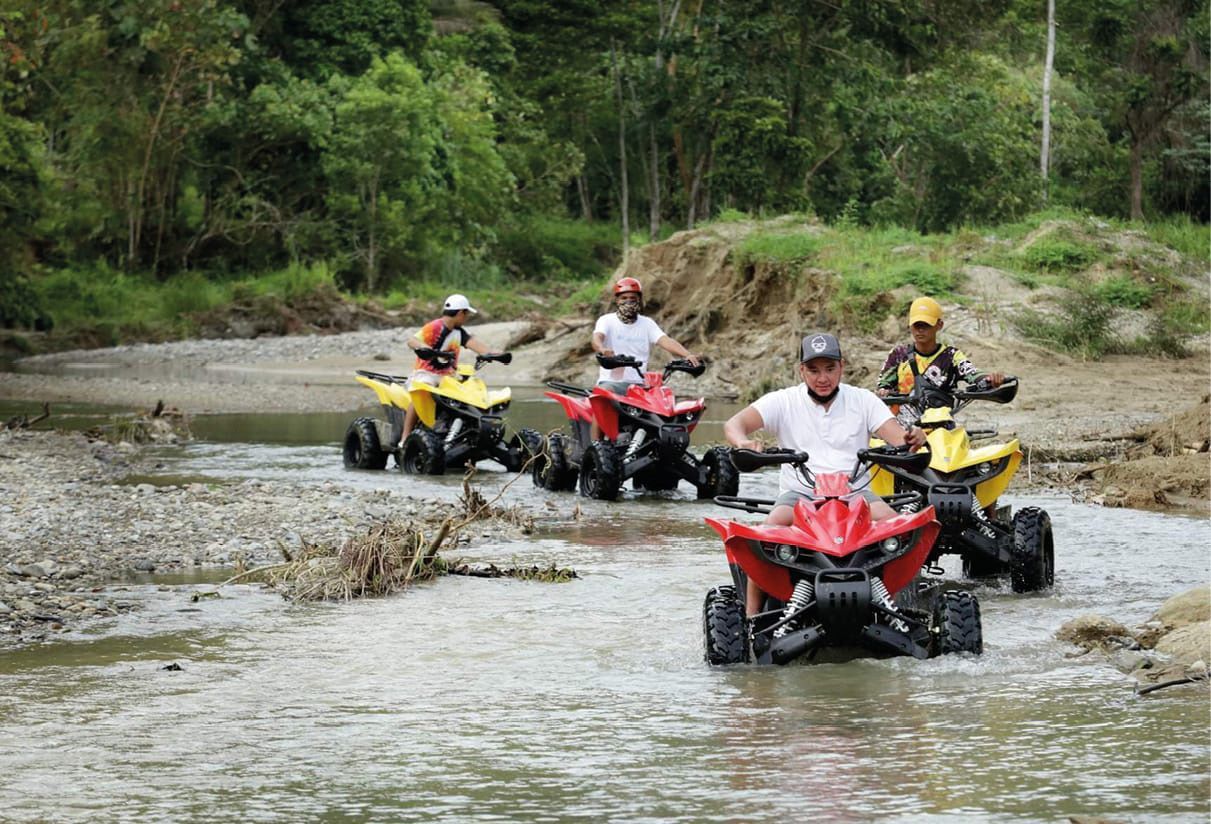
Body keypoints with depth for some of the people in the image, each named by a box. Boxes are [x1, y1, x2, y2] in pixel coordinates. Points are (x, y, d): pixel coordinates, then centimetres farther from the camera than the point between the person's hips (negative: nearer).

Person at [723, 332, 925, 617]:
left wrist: (912, 438, -26)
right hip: (799, 493, -1)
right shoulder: (783, 402, 6)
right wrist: (743, 442, -31)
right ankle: (751, 613, -28)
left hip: (853, 492, 1)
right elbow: (734, 424, -6)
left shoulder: (863, 400, 10)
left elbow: (897, 437, 0)